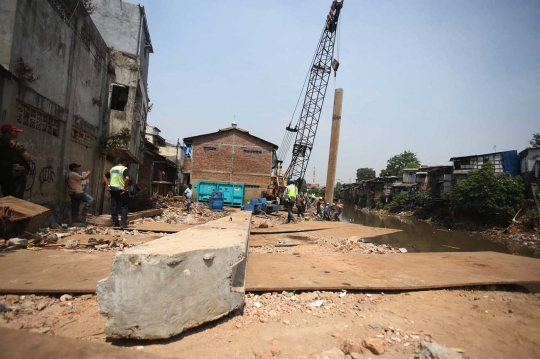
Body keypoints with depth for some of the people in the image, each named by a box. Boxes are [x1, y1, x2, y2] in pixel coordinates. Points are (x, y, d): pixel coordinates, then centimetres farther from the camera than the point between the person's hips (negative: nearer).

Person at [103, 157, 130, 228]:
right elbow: (127, 178, -25)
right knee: (124, 207, 0)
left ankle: (115, 223, 13)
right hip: (121, 191, -6)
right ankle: (124, 223, -4)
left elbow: (104, 177, 21)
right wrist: (125, 188, -18)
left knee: (114, 206, 9)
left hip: (113, 190, 6)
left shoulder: (112, 169, 14)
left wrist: (108, 185, 14)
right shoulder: (124, 169, -8)